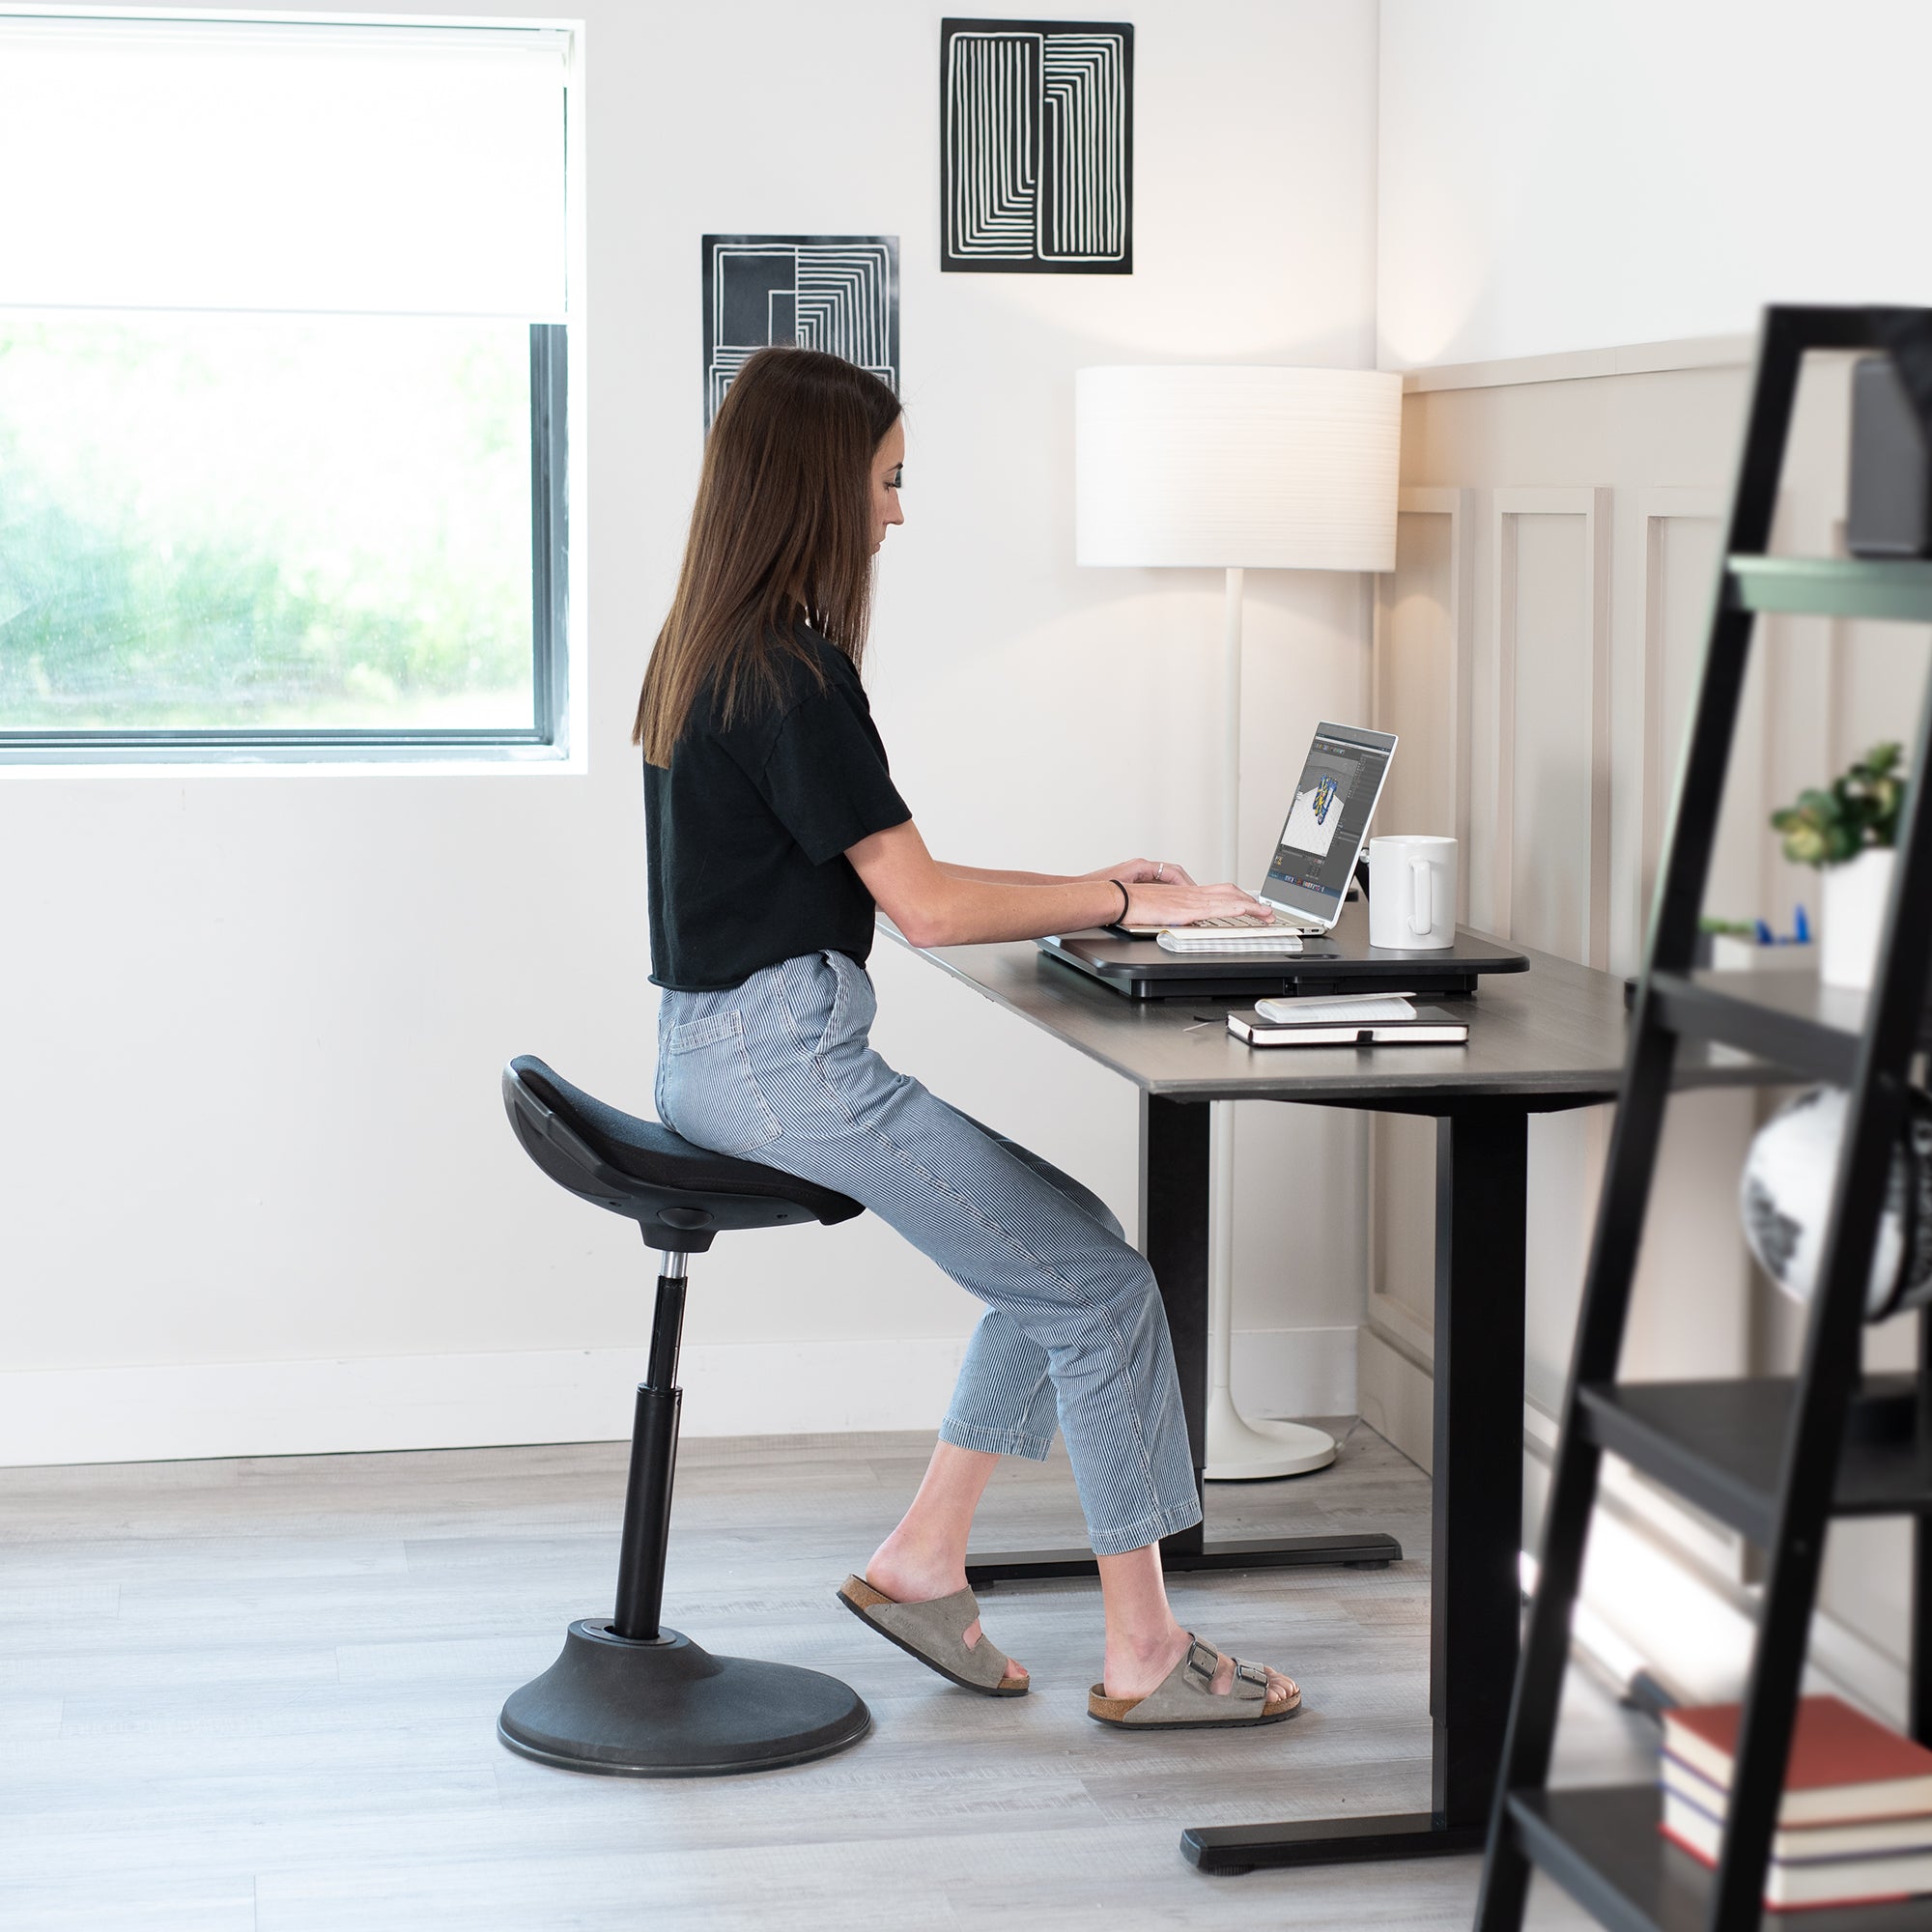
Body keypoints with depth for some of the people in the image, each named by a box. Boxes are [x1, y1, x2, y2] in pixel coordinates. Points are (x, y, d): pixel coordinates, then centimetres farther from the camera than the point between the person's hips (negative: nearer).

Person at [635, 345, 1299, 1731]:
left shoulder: (706, 652, 14)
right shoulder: (793, 671, -17)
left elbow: (870, 878, 18)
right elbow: (923, 903, -15)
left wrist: (1085, 890, 14)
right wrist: (1125, 904, -5)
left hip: (727, 1052, 10)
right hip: (781, 1058, -10)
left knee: (1061, 1245, 13)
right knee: (1101, 1281, -6)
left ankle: (921, 1560, 15)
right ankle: (1144, 1656, 1)